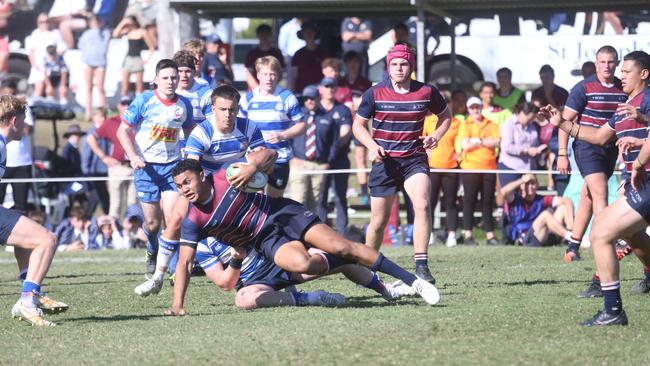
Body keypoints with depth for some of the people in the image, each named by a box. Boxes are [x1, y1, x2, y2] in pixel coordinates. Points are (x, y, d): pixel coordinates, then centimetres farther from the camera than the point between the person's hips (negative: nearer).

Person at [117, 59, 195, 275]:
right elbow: (122, 131, -5)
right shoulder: (144, 101, -9)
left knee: (173, 218, -12)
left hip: (172, 165, 2)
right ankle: (152, 252, 35)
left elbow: (189, 133, 17)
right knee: (152, 222, 3)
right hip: (146, 166, -2)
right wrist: (133, 156, -18)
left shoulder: (184, 105, 1)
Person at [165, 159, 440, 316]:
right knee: (301, 263, -31)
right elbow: (184, 263, -11)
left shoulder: (227, 177, -15)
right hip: (266, 240, 1)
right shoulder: (193, 221, -12)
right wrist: (177, 305, -20)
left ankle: (412, 280, -7)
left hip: (283, 213, -1)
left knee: (340, 247, -15)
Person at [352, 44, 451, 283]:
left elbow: (445, 116, 17)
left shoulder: (427, 92, -1)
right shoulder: (374, 93, -3)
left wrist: (435, 137, -1)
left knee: (422, 204, -25)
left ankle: (421, 265, -24)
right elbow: (358, 124, 6)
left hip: (414, 159, 0)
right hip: (385, 161, 0)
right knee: (379, 220, 5)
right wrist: (372, 145, -12)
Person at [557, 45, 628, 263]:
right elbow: (566, 120, -6)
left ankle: (573, 247, 19)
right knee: (600, 193, -17)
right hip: (587, 147, -5)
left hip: (610, 149, 5)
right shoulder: (584, 88, -7)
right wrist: (562, 154, -10)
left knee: (588, 199, 11)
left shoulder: (624, 90, 6)